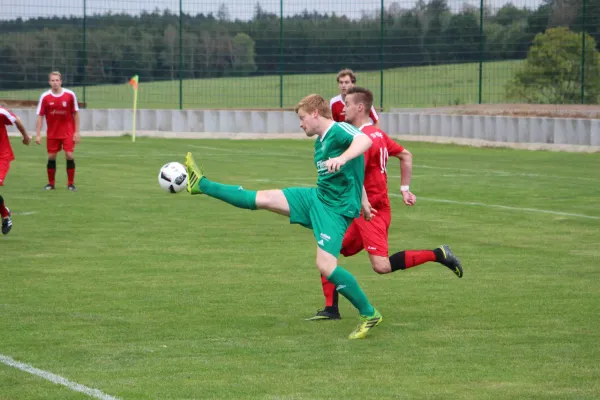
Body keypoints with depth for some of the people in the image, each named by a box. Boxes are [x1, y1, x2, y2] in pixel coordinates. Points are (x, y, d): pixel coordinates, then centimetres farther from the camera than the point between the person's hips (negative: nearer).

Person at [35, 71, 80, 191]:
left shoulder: (70, 95, -8)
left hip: (68, 132, -1)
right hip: (52, 133, 1)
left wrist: (76, 132, -3)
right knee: (51, 157, 4)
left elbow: (75, 114, 0)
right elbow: (40, 116, -2)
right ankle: (51, 183, 18)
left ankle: (71, 183, 2)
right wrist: (38, 134, -6)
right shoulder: (45, 97, -7)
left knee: (69, 155, -9)